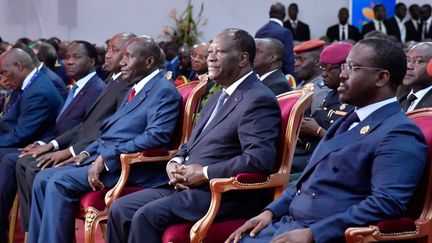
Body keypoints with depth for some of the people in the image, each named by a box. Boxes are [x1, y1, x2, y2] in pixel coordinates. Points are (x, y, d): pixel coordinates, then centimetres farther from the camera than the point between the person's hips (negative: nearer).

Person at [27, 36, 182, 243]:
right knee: (43, 178, 0)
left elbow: (156, 136, -24)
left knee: (59, 181, -22)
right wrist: (88, 152, 8)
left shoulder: (164, 91, -10)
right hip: (101, 157, 10)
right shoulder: (136, 89, 21)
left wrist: (106, 158, -23)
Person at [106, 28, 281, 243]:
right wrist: (176, 162, 4)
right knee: (120, 209, 0)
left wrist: (204, 173, -19)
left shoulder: (258, 100, -12)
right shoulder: (220, 96, 20)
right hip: (187, 186, 10)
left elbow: (259, 159, -24)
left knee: (146, 216, -25)